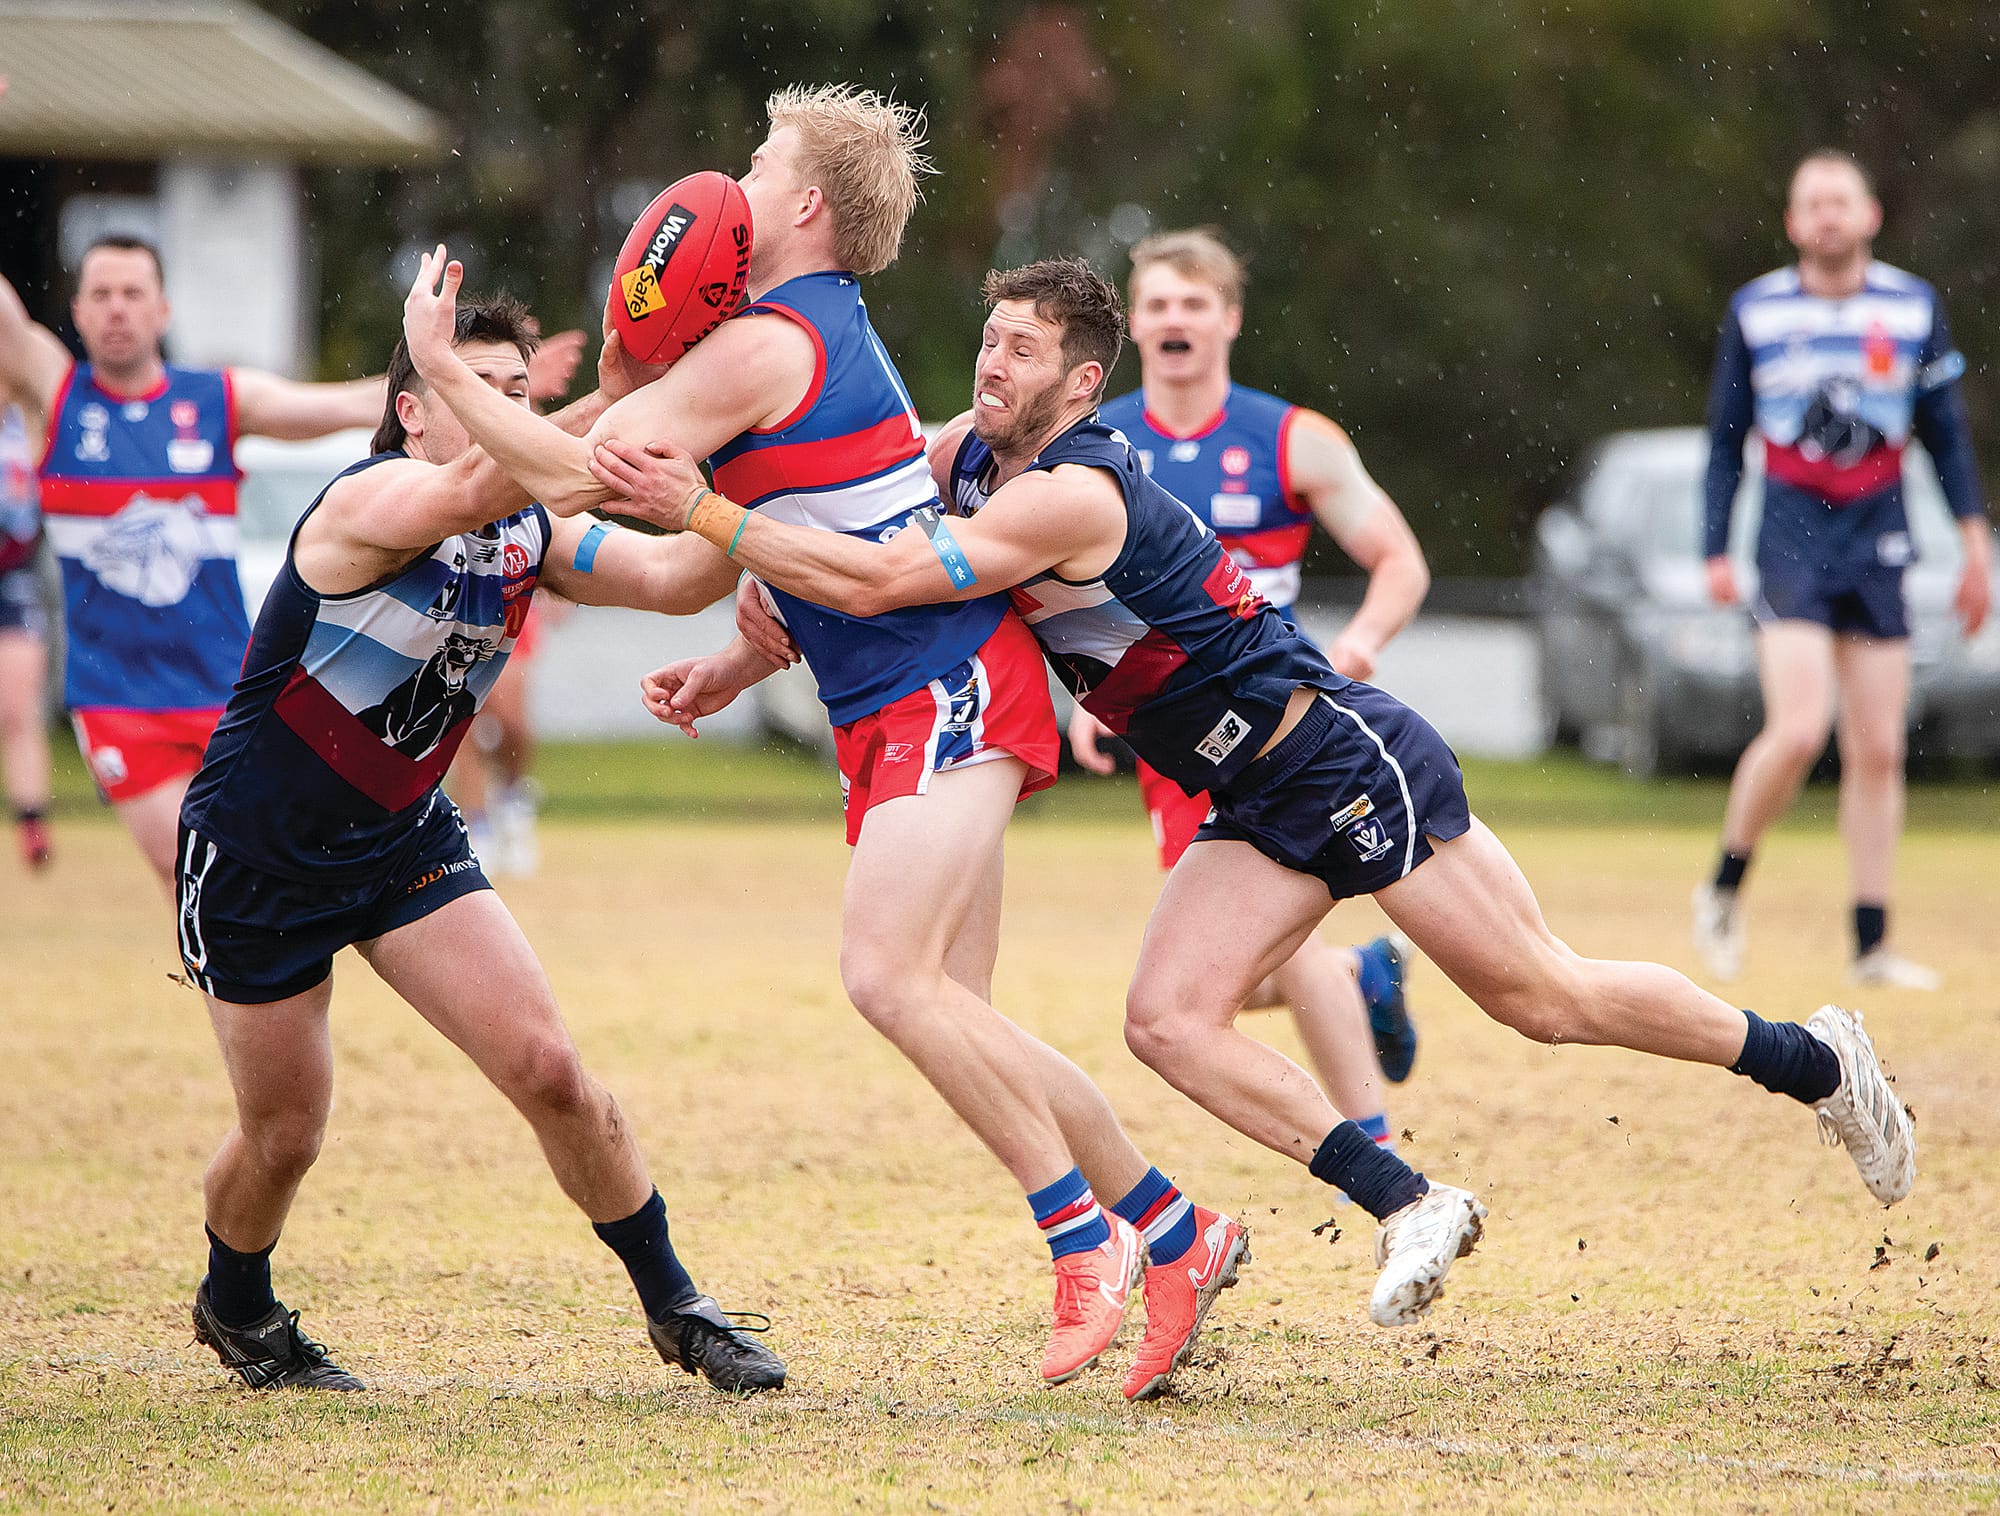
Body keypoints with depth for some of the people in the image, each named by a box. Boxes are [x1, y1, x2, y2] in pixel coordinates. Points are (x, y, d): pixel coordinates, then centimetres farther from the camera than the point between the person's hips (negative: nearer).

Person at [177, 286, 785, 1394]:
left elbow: (672, 576, -13)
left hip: (404, 839, 5)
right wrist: (613, 399, -54)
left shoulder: (529, 534, -2)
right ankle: (235, 1307, 38)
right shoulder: (368, 502, -24)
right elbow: (470, 489, -45)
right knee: (283, 1137, 6)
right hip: (254, 854, -5)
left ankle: (674, 1306, 5)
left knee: (547, 1070, -9)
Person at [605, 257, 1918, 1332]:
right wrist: (734, 668, 9)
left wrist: (702, 510, -29)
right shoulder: (970, 454, 4)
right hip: (1262, 805, 9)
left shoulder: (1070, 495, -25)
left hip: (1353, 762, -9)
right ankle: (1411, 1206, -3)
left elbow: (874, 582, -33)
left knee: (1548, 999, -2)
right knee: (1170, 1021, -6)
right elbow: (857, 566, 18)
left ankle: (1817, 1062, 16)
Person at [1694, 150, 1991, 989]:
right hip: (1791, 535, -2)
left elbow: (1946, 434, 10)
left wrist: (1974, 544, 5)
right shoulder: (1754, 311, 1)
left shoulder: (1914, 307, 4)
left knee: (1878, 752, 2)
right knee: (1798, 730, -18)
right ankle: (1724, 889, 3)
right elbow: (1726, 441, 7)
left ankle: (1871, 945, 8)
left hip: (1879, 545, 2)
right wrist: (1717, 551, 2)